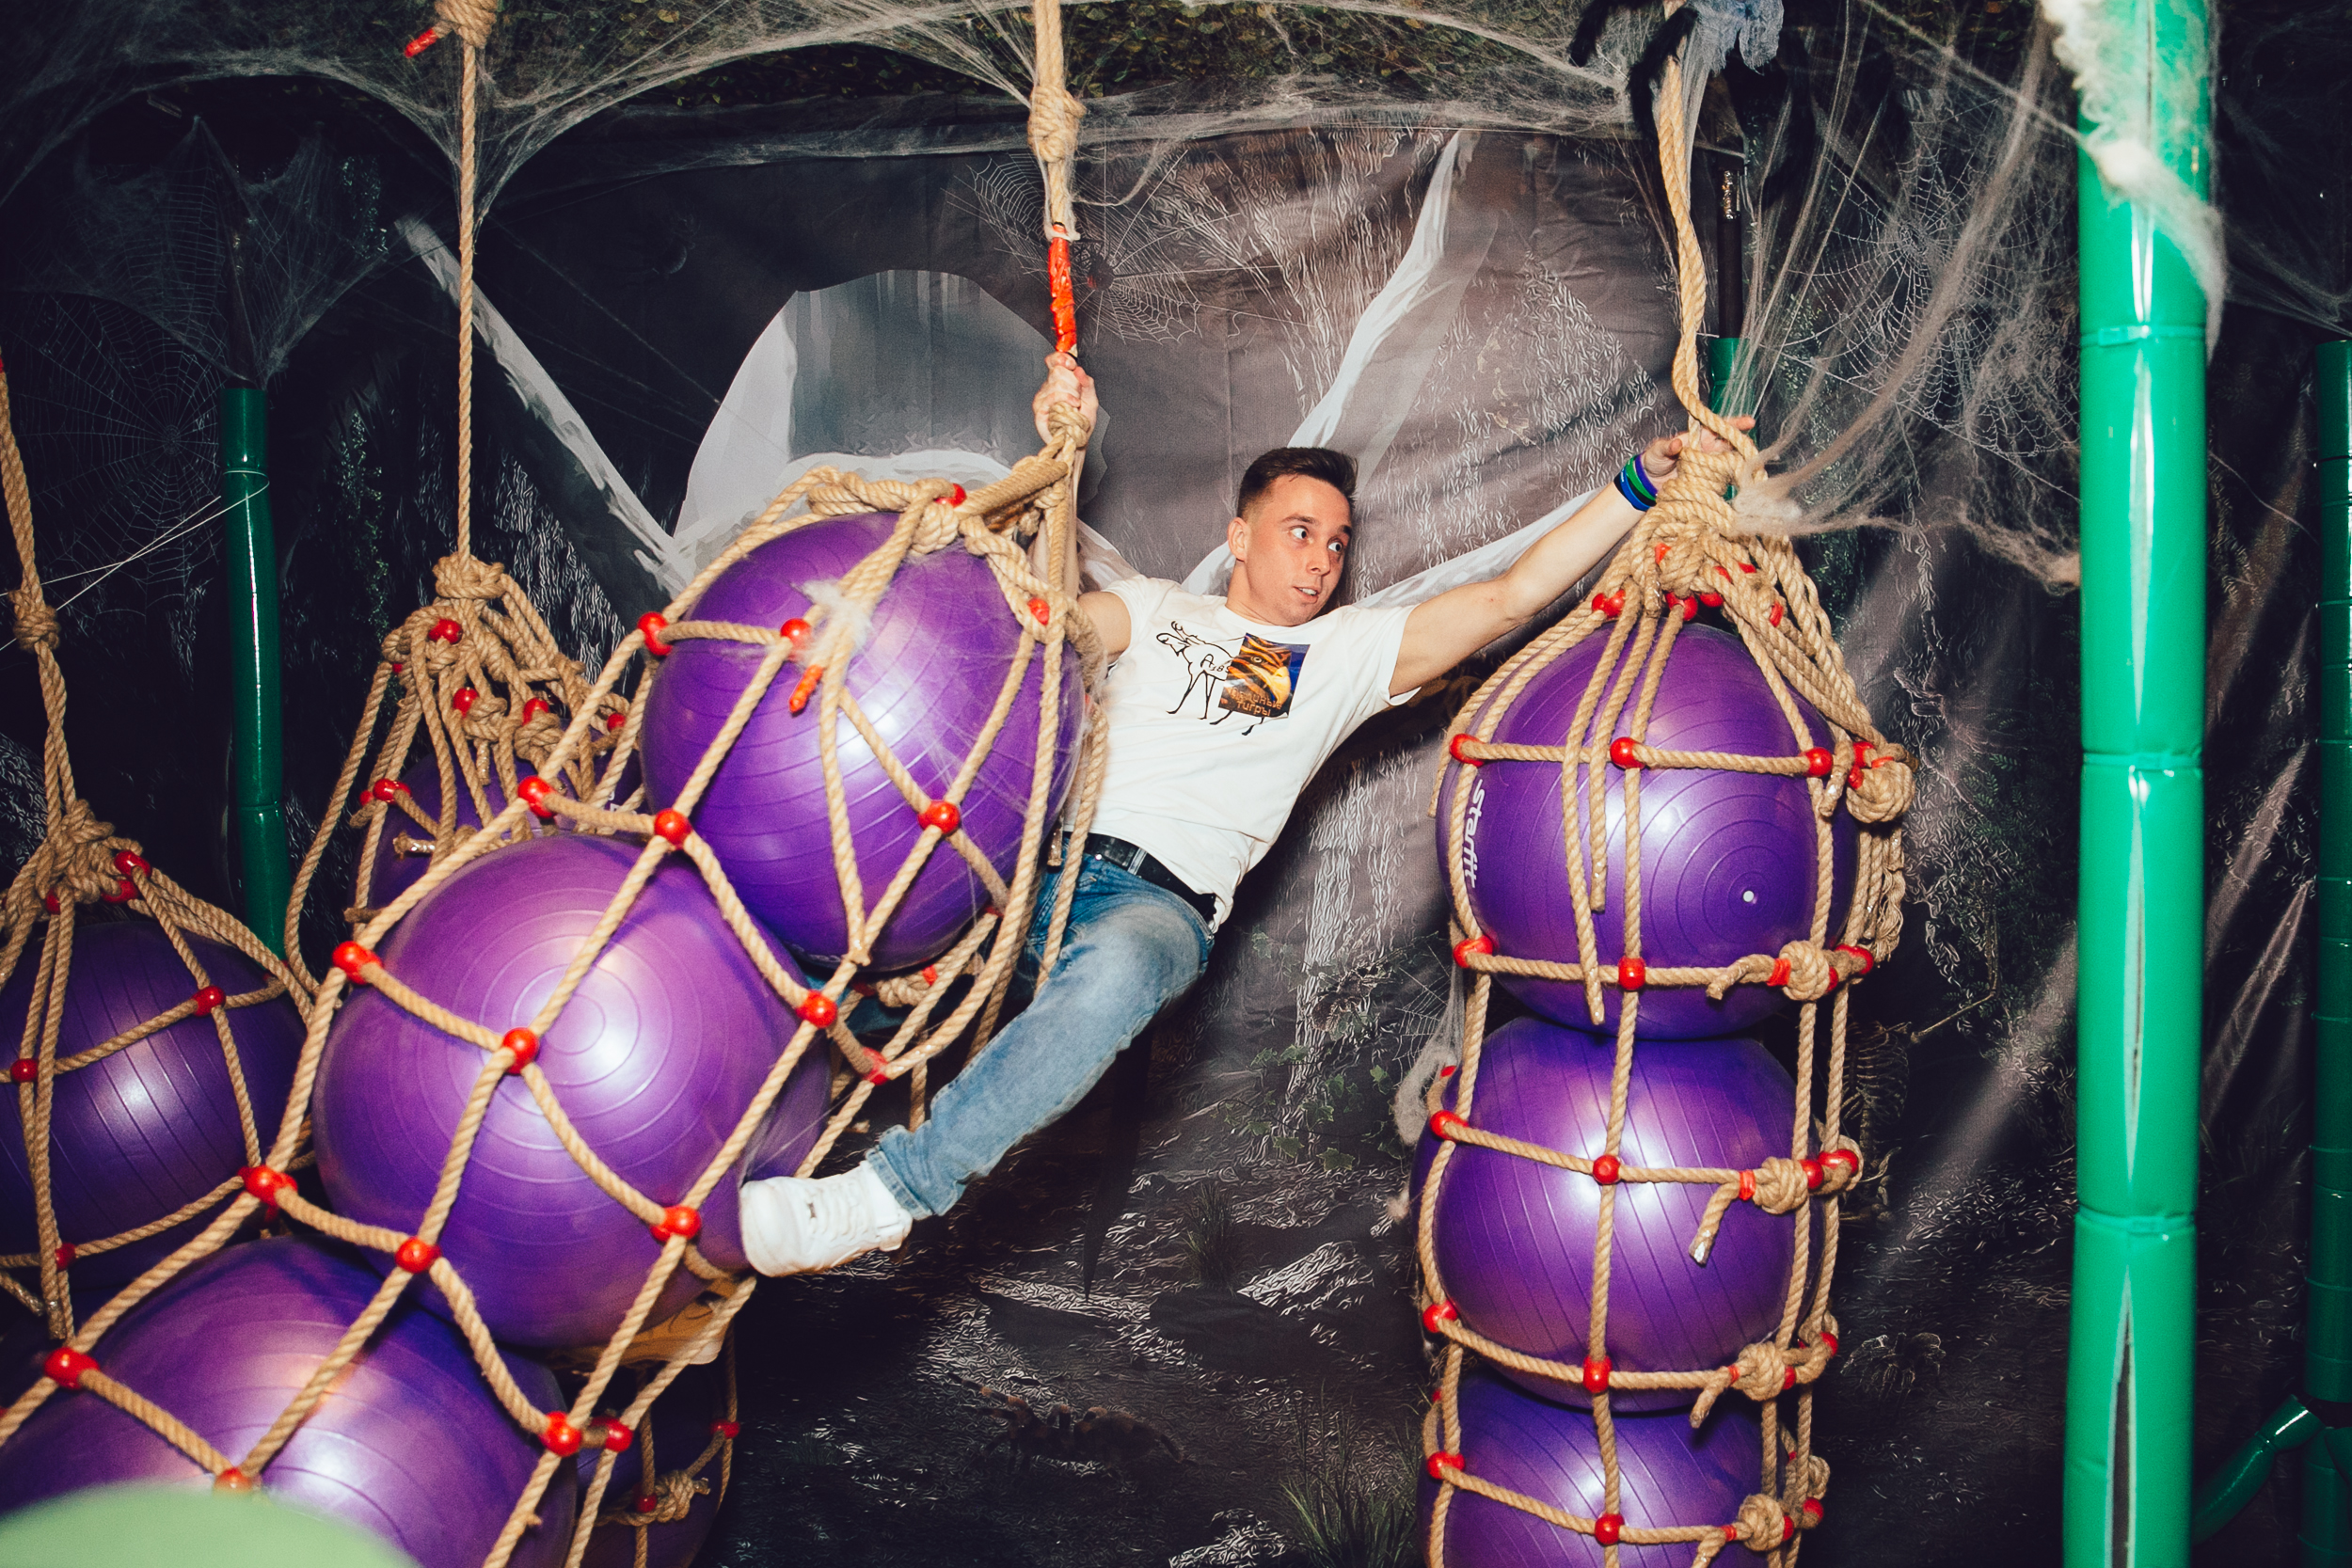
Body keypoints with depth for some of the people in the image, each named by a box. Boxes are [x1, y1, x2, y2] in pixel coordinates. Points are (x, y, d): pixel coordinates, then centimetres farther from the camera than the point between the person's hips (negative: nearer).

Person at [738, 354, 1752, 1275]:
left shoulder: (1352, 651, 20)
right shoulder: (1156, 608, 26)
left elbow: (1512, 597, 12)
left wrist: (1641, 482, 6)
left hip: (1159, 902, -4)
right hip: (1033, 857, 4)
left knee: (1116, 973, -40)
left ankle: (892, 1192, -40)